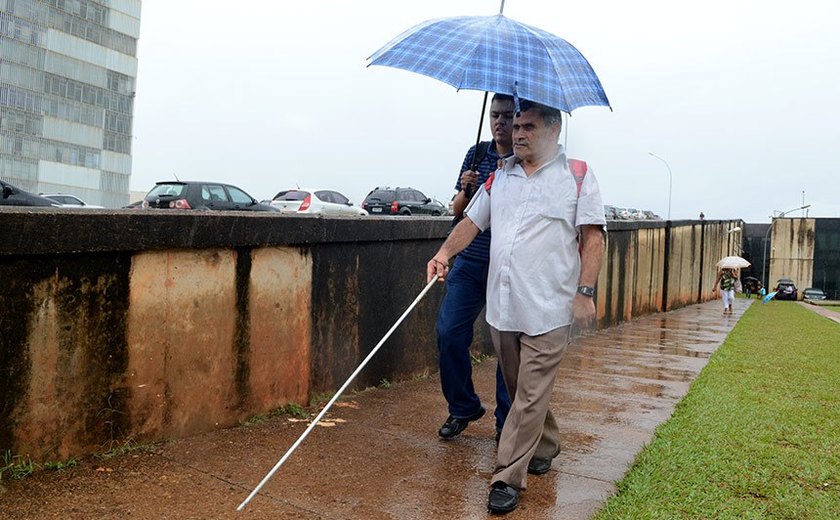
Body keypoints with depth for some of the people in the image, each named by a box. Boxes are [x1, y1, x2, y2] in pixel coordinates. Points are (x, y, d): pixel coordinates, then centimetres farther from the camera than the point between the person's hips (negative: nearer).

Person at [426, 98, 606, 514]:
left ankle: (507, 478, 6)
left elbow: (593, 236, -4)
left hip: (548, 308, -5)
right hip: (502, 305, 5)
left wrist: (585, 292, -10)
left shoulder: (577, 175, -1)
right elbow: (472, 221, 14)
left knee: (531, 395, -3)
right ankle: (545, 446, 38)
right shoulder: (500, 176, 13)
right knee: (521, 391, 16)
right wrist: (445, 253, -4)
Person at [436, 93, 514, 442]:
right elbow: (457, 211, 12)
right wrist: (466, 191, -9)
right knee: (449, 334, 1)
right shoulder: (477, 154, 10)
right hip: (470, 262, 4)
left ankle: (508, 423, 20)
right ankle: (463, 409, 21)